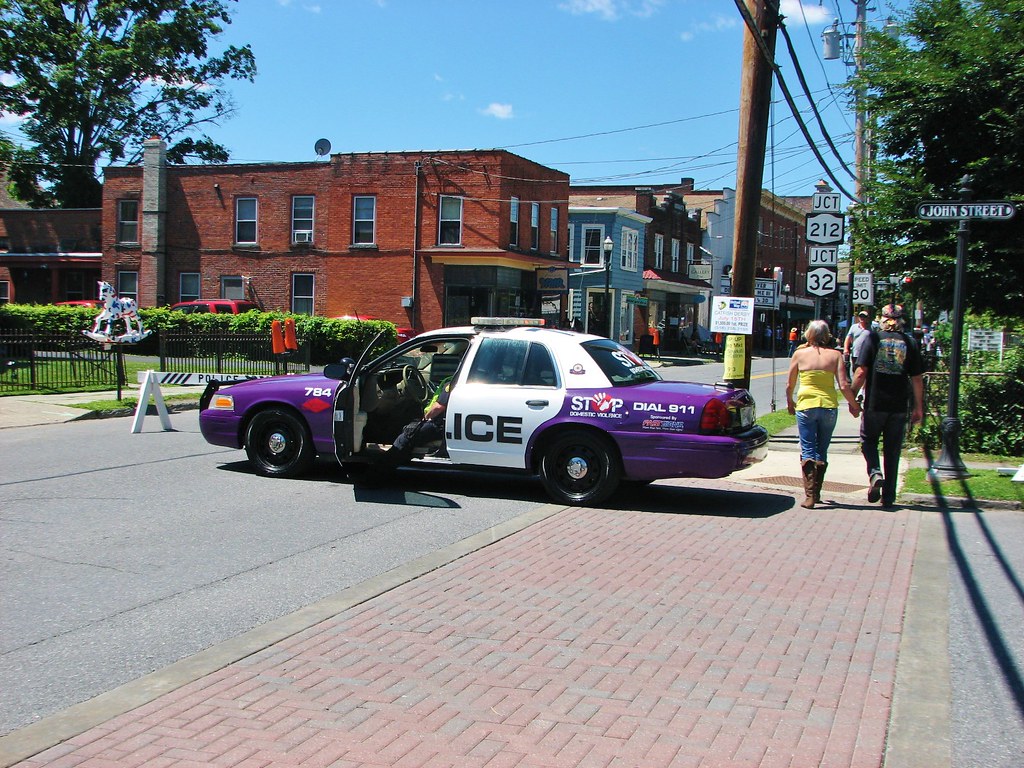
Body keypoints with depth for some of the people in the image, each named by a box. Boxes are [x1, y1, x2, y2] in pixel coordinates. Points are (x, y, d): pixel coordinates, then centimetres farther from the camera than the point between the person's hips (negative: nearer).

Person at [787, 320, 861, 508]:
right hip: (829, 407, 1)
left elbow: (790, 385, 8)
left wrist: (789, 402, 27)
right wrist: (854, 405, 12)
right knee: (821, 452, 15)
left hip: (805, 407, -1)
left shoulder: (800, 354, 1)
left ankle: (810, 495, -11)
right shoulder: (835, 355, 1)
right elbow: (844, 386, -4)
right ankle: (816, 492, 20)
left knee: (808, 452, 1)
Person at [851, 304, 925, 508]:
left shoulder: (873, 338, -3)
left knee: (868, 440, 17)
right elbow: (917, 378, 2)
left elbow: (861, 373, -8)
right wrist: (918, 407, 10)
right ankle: (889, 496, 13)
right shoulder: (910, 343, 2)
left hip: (874, 404, -2)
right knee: (892, 450, 10)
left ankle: (874, 473, -9)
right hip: (899, 407, 2)